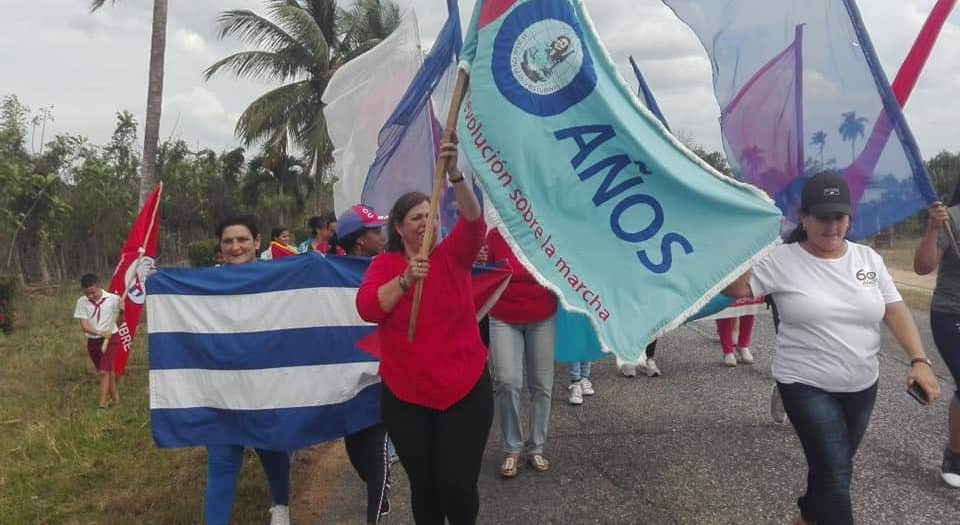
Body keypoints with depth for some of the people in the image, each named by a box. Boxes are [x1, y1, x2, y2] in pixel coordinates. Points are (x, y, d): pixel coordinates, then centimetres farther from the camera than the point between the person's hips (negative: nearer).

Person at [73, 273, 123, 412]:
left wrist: (121, 312, -24)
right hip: (93, 341, 3)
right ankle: (115, 398, 29)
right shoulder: (82, 302, -5)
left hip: (111, 339, -3)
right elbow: (83, 326, -10)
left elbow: (119, 323, -4)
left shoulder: (113, 299, -11)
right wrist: (100, 333, -27)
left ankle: (102, 406, -11)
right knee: (107, 371, 13)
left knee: (104, 371, -14)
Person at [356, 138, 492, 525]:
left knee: (458, 483, -2)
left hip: (466, 391, -1)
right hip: (405, 397, 1)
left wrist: (454, 173, -35)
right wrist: (405, 280, -29)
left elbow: (473, 222, -21)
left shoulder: (452, 256, -2)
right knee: (423, 485, 12)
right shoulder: (383, 264, 0)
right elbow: (366, 309, -16)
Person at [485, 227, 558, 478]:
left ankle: (536, 447, 23)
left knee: (541, 384, 7)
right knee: (507, 382, -8)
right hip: (504, 320, -1)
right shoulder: (496, 235, -8)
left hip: (543, 320, 1)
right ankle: (512, 449, 9)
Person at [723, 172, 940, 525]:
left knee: (833, 467, 20)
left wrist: (919, 360, -8)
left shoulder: (869, 258, 3)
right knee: (836, 473, -10)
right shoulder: (780, 260, -11)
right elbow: (733, 288, -18)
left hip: (862, 387, 6)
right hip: (807, 387, -5)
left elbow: (895, 310, 3)